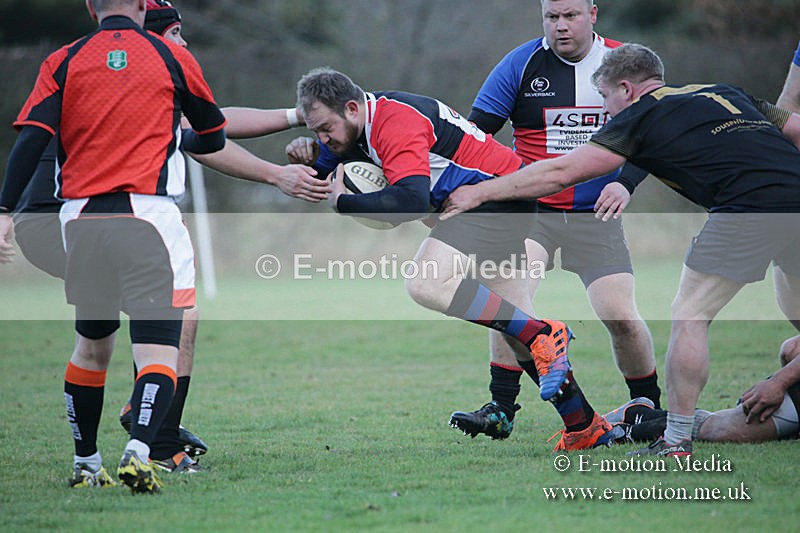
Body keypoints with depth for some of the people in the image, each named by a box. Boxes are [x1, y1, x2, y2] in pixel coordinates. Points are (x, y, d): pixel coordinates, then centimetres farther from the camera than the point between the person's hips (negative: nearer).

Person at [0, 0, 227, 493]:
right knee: (159, 348, -7)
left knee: (92, 345, 19)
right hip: (148, 214, -3)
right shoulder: (173, 57, 7)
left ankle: (86, 464, 25)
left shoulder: (64, 62, 9)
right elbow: (214, 138, 18)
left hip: (81, 217, 3)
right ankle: (138, 452, -28)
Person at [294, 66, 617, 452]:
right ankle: (586, 427, 13)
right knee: (515, 328, 9)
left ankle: (543, 336, -21)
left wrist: (344, 203, -24)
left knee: (426, 285, -26)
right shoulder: (361, 126, 8)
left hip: (496, 194, -11)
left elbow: (411, 200, -35)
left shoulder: (395, 122, -23)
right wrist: (306, 153, -1)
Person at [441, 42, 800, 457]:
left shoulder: (643, 116, 8)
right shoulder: (726, 94, 27)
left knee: (689, 317, 3)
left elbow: (560, 173, 6)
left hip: (750, 208, -8)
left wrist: (480, 192, 12)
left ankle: (677, 439, 0)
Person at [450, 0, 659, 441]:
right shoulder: (521, 64, -3)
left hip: (596, 216, 0)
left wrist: (625, 183, -16)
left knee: (620, 316, -9)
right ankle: (501, 410, -13)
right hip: (531, 208, 0)